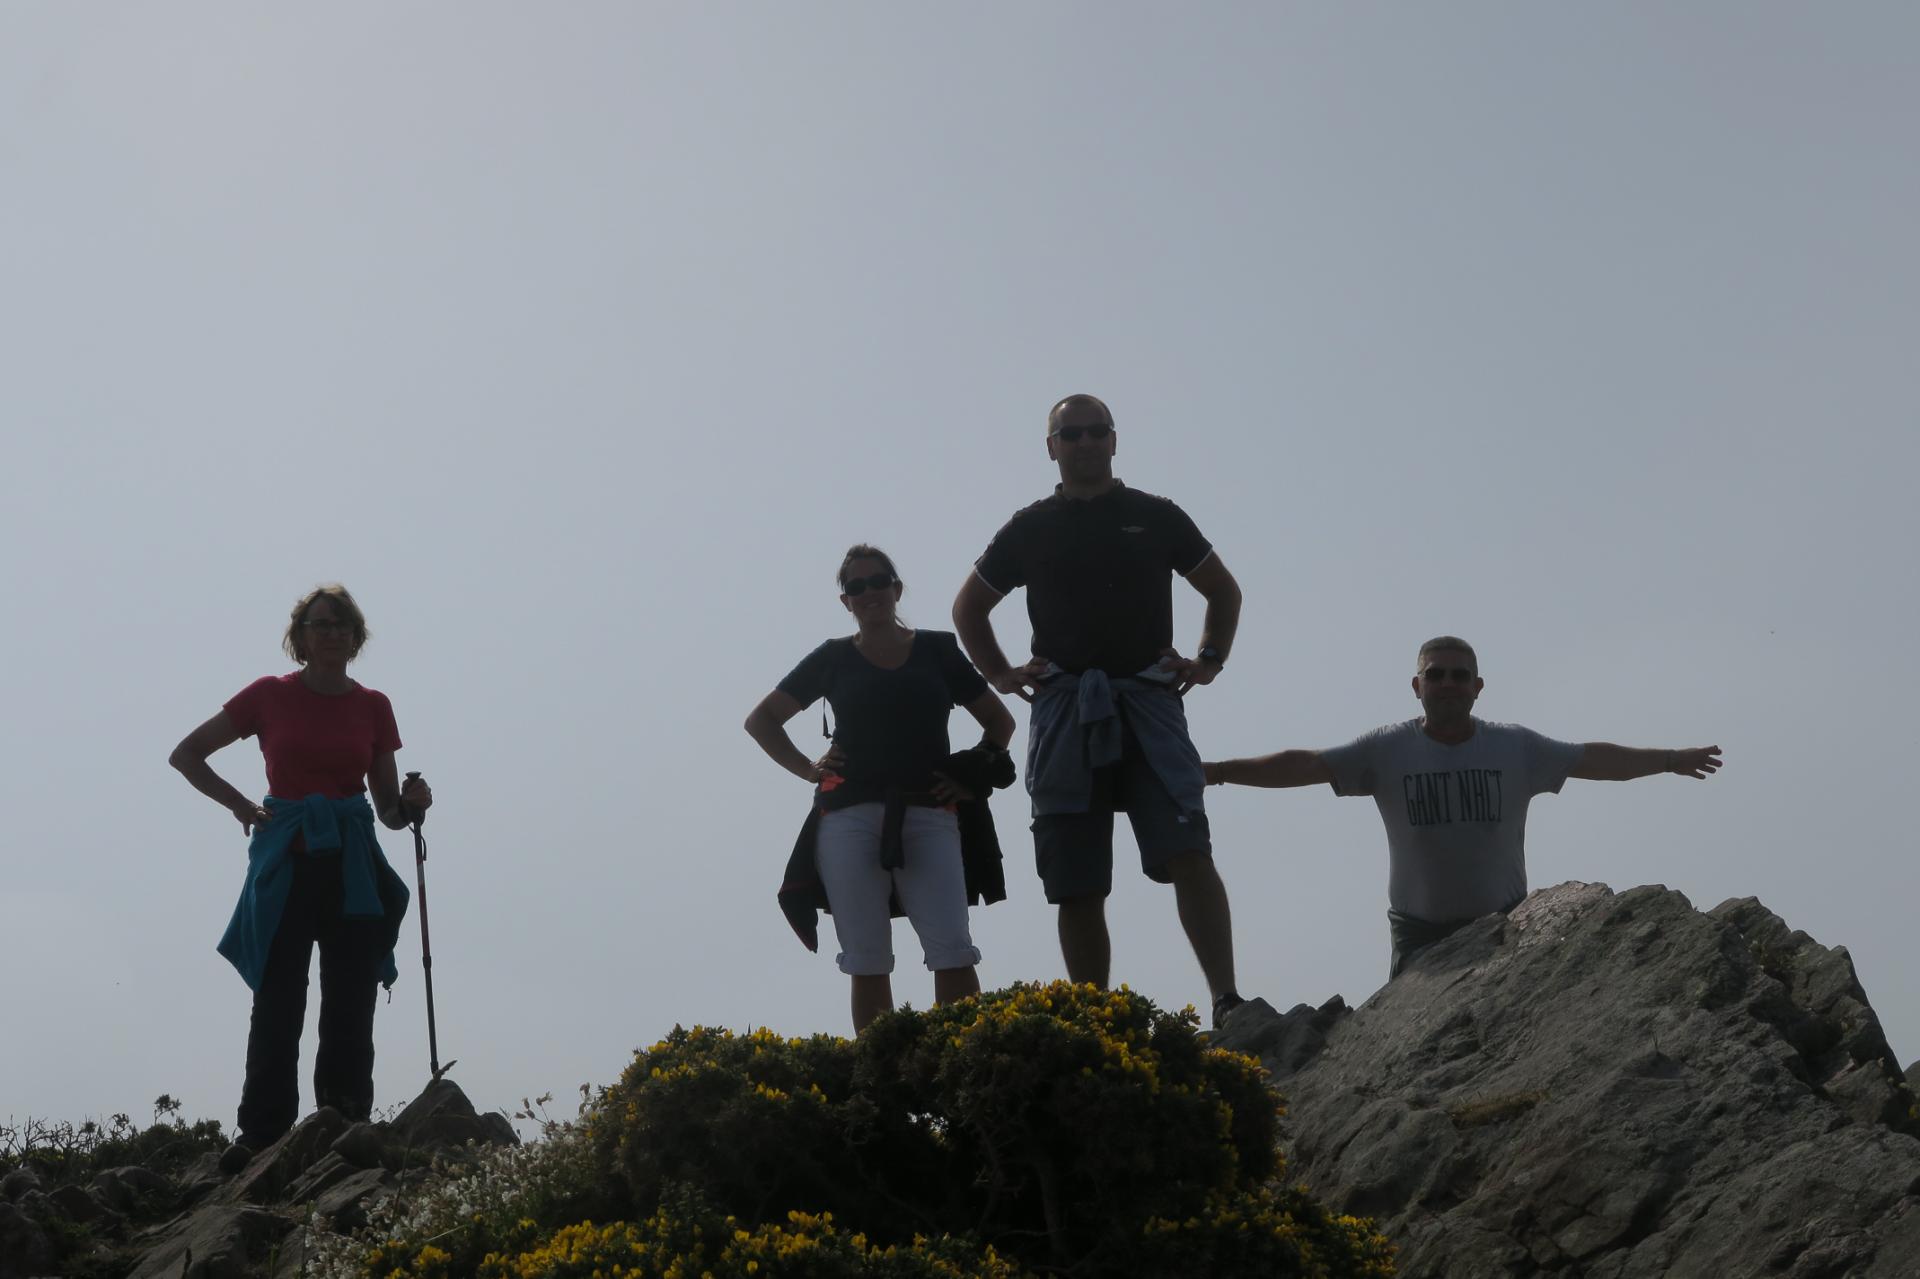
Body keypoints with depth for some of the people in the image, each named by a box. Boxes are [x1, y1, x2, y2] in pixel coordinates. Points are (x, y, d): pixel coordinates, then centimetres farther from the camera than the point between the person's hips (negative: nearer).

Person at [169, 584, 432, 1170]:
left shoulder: (373, 707, 9)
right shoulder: (271, 696, 3)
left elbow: (389, 810, 13)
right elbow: (185, 755, 10)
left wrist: (411, 803, -9)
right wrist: (239, 804, 0)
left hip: (353, 864, 2)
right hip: (285, 859, -2)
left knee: (350, 1006, 0)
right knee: (277, 1002, -5)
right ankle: (261, 1133, -4)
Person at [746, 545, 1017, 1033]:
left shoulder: (937, 650, 12)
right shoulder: (834, 658, 12)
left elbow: (999, 721, 19)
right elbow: (761, 720, 19)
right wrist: (807, 768, 7)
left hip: (928, 815, -1)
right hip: (849, 817, 1)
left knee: (953, 952, -13)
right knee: (867, 962, -1)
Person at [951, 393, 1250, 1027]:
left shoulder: (1156, 518, 12)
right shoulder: (1030, 529, 14)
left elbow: (1224, 591, 24)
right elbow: (968, 606, 27)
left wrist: (1209, 659, 10)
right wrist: (1000, 672, 14)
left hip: (1149, 704, -1)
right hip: (1065, 713, 1)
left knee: (1187, 852, -18)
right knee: (1077, 889, 0)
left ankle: (1227, 1003, -22)